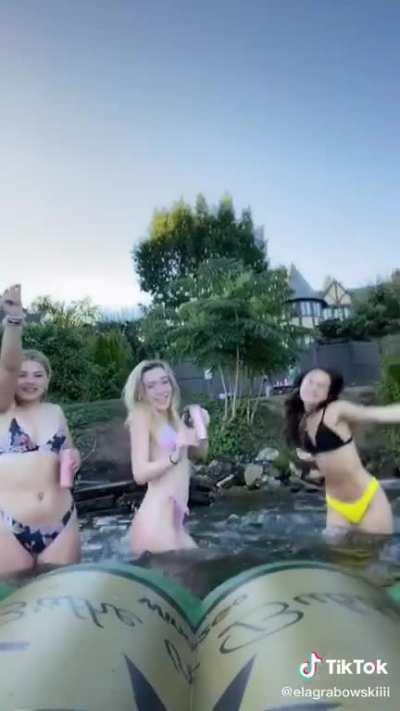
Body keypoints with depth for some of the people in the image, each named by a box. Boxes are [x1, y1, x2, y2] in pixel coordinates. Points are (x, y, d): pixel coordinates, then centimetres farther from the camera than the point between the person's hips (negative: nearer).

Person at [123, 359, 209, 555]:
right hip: (155, 522, -8)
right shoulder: (141, 415, -11)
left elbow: (200, 453, 20)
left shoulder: (172, 416, 11)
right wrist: (175, 456, -30)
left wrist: (202, 428, 2)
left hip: (173, 521, 8)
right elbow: (140, 473, -19)